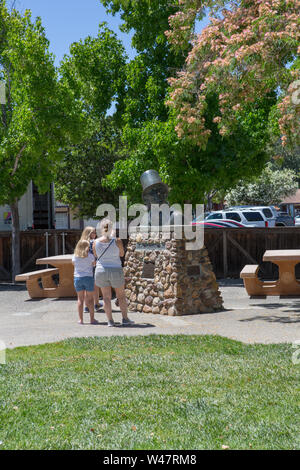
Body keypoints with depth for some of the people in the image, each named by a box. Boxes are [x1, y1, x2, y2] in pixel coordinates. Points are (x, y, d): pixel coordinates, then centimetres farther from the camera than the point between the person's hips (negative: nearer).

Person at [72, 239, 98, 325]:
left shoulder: (75, 256, 0)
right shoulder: (90, 255, -6)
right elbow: (94, 264, 7)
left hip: (77, 278, 2)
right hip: (88, 277, -2)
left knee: (80, 299, 8)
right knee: (90, 299, 7)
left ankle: (81, 319, 8)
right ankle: (92, 319, 9)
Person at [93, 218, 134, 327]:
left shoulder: (96, 242, -8)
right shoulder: (117, 241, -13)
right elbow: (122, 254, 4)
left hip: (101, 270, 1)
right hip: (115, 270, -1)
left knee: (106, 297, 10)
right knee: (121, 295, 14)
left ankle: (110, 321, 11)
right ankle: (125, 319, 17)